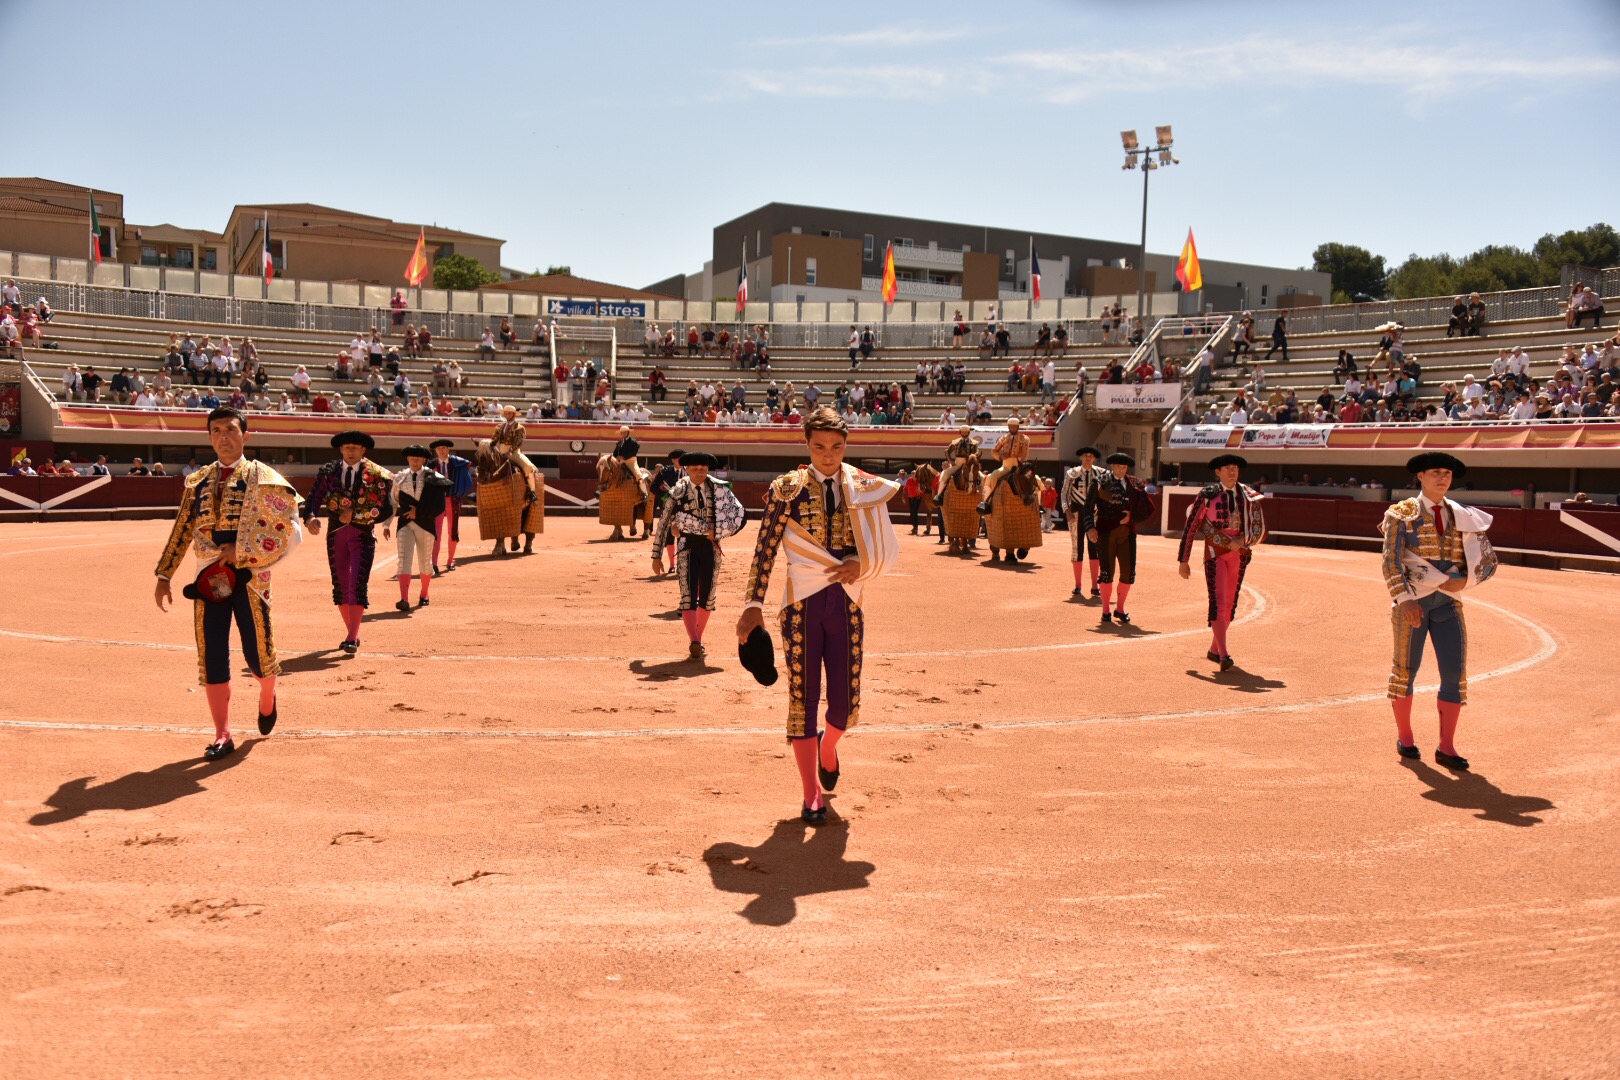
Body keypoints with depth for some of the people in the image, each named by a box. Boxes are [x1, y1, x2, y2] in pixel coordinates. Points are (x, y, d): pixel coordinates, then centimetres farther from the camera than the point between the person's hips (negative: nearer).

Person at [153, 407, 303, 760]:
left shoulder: (263, 478, -2)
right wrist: (164, 577, 9)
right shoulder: (197, 481, 11)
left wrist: (240, 552, -16)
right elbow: (181, 532, 13)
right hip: (209, 579, 3)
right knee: (212, 657, 2)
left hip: (249, 576, -3)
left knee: (258, 653, 3)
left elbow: (288, 526, -10)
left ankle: (267, 699, 36)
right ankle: (222, 736, 10)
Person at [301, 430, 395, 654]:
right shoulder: (328, 471, 5)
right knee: (340, 585, 9)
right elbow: (314, 498, -3)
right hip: (335, 533, 4)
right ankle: (352, 633, 23)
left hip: (362, 534, -4)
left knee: (357, 585, -13)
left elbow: (386, 510, -8)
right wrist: (310, 518, -24)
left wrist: (355, 516, -14)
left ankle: (352, 639, -13)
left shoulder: (377, 475, -4)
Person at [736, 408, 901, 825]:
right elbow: (765, 551, -3)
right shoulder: (787, 488, -2)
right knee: (803, 698, 1)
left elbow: (887, 551, 8)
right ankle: (812, 796, 15)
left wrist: (860, 565, -12)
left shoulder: (865, 490, 5)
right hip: (801, 603, -2)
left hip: (847, 604, 2)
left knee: (846, 703, 2)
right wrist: (753, 606, -8)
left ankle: (828, 746, 39)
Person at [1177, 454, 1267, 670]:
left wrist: (1242, 541, -14)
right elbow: (1190, 528, -1)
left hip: (1240, 555, 4)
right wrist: (1183, 561, -3)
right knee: (1218, 602, -15)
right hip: (1215, 554, -4)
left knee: (1230, 604, 8)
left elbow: (1260, 532, 7)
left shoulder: (1249, 496, 5)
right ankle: (1224, 656, -22)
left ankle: (1214, 650, 23)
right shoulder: (1207, 496, -4)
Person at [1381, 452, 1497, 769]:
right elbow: (1391, 561, -10)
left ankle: (1446, 748, 6)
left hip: (1448, 603, 3)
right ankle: (1405, 737, 24)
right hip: (1412, 602, -3)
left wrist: (1465, 580, -8)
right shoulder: (1402, 514, -2)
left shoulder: (1462, 517, 9)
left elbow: (1488, 560, 12)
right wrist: (1404, 598, -22)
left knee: (1455, 673, -2)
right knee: (1405, 669, 6)